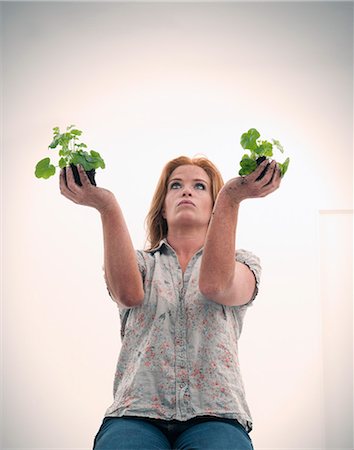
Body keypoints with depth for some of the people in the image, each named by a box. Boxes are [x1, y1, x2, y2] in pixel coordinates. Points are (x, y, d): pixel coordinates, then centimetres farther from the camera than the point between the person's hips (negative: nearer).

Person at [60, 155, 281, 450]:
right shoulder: (142, 262, 18)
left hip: (214, 414, -1)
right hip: (136, 412, 1)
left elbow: (215, 285, -11)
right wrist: (107, 206, -21)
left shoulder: (241, 262, 16)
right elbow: (128, 293, -9)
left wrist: (230, 198, -23)